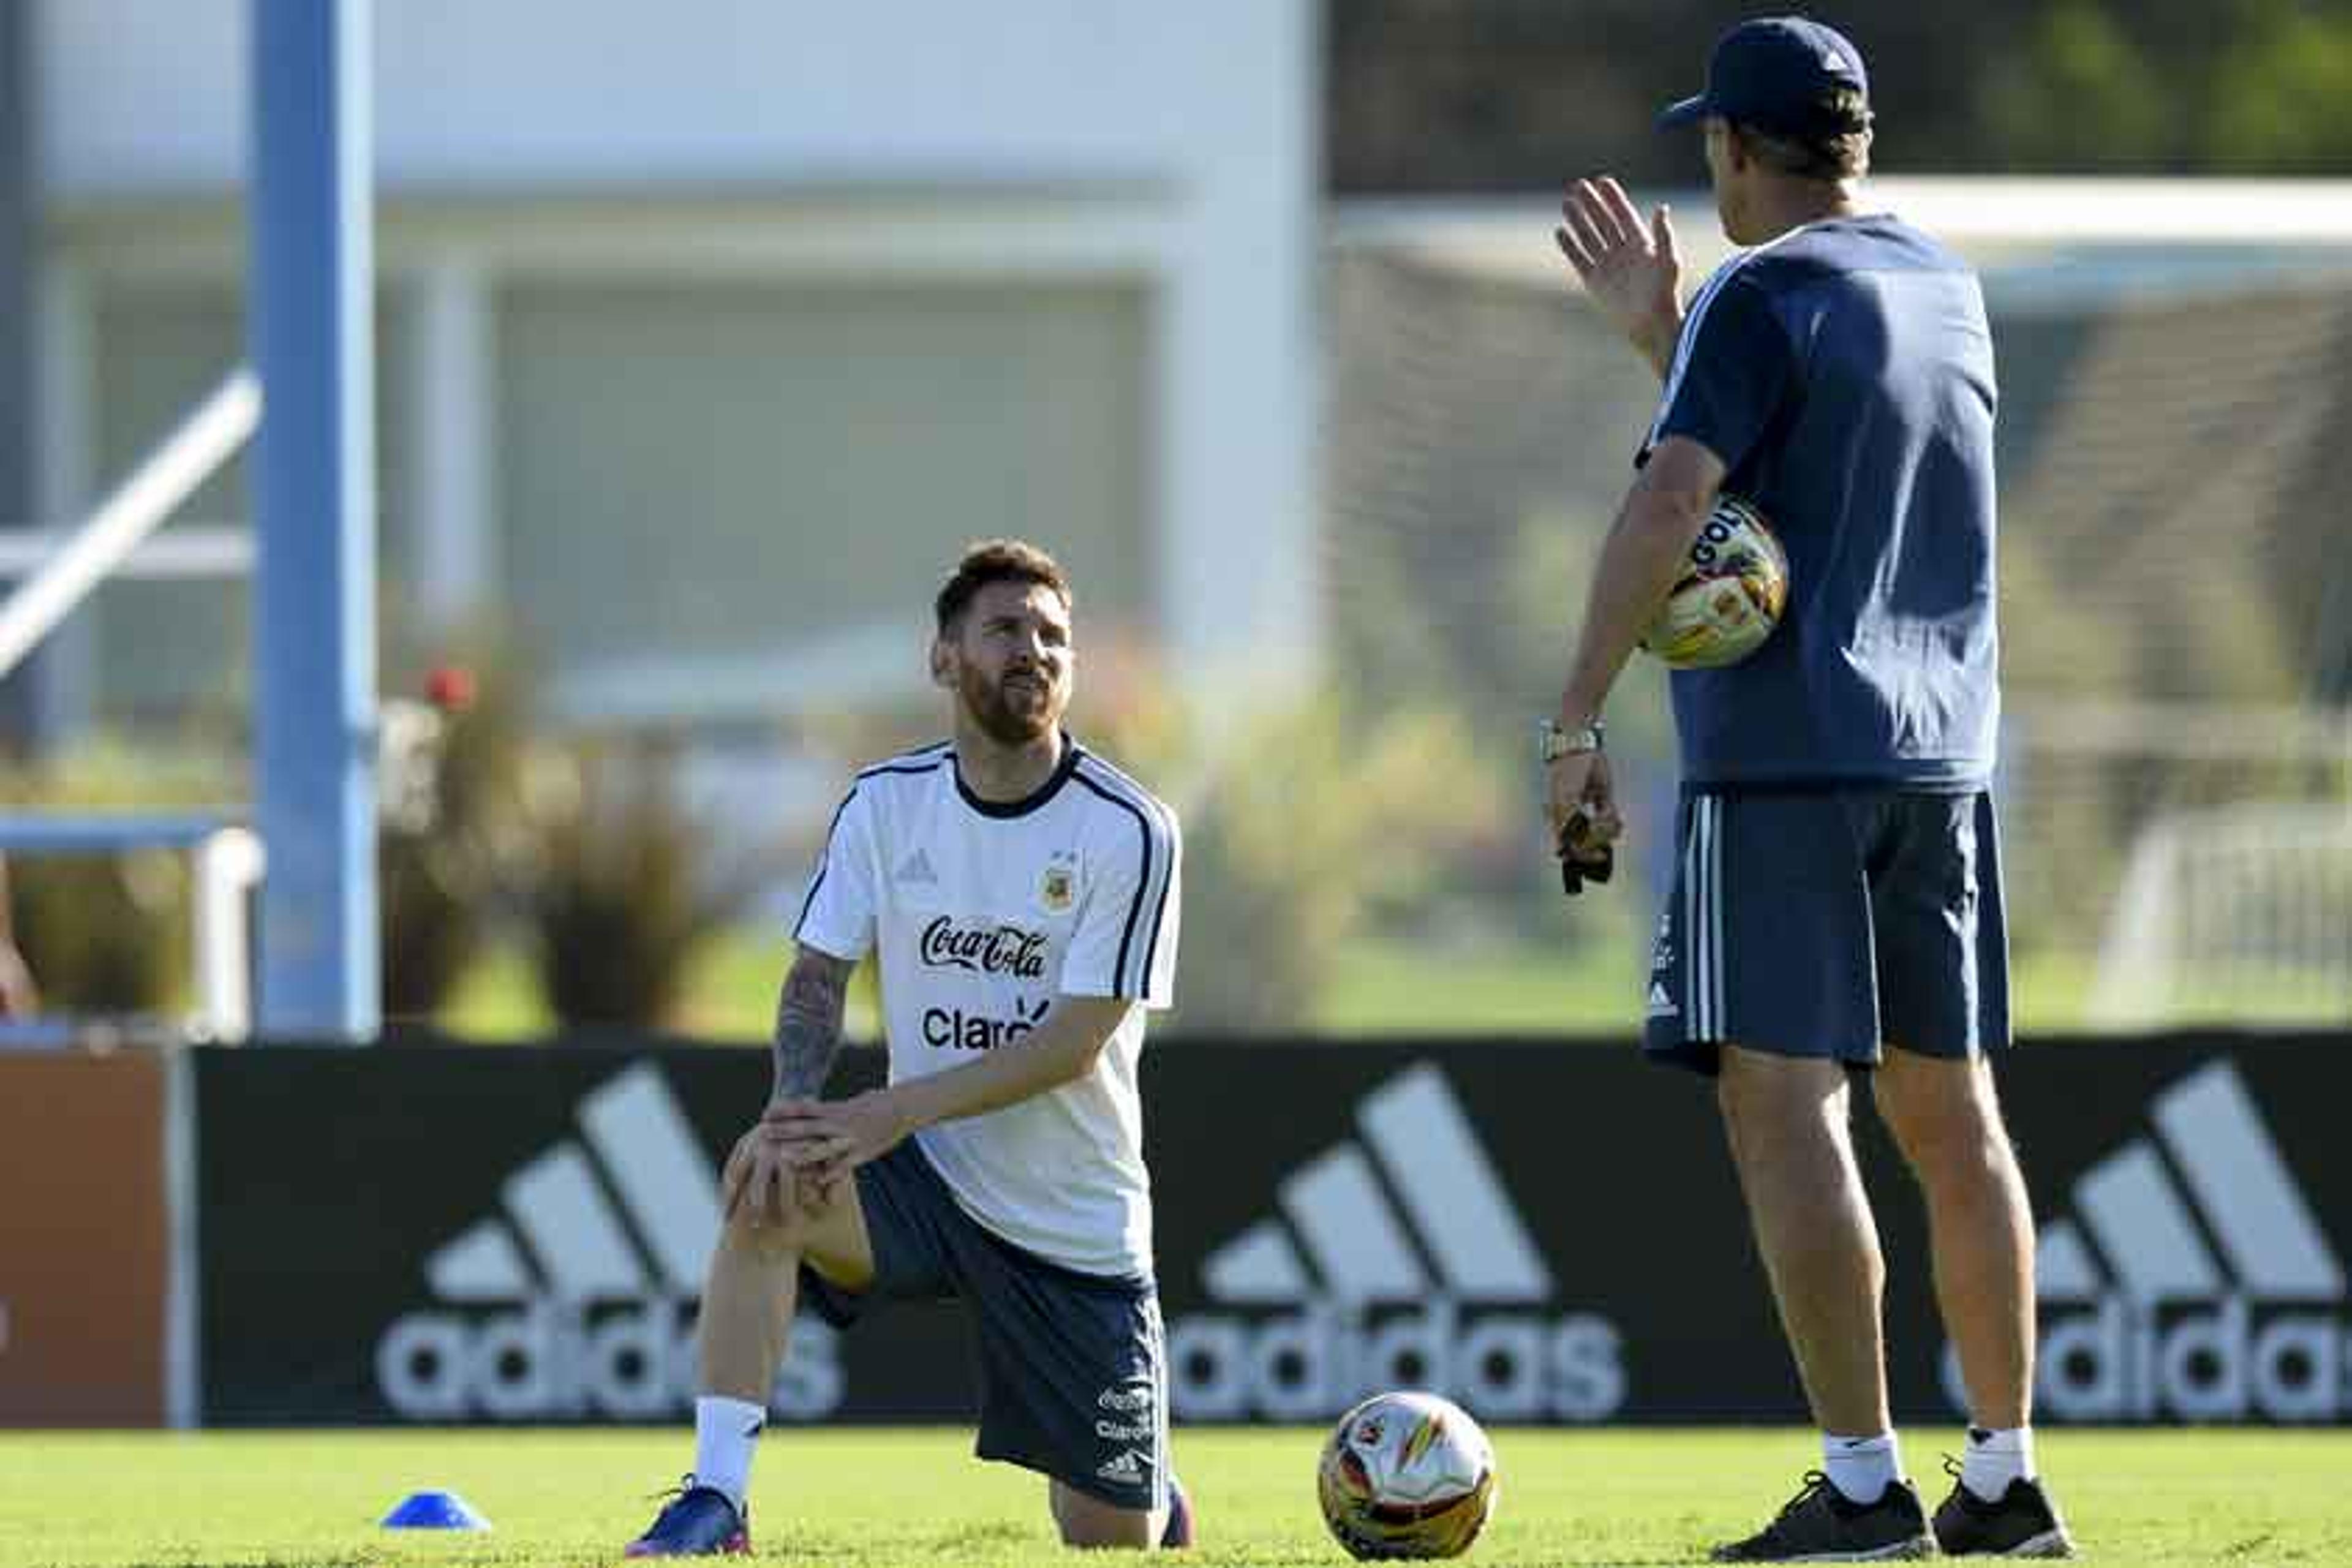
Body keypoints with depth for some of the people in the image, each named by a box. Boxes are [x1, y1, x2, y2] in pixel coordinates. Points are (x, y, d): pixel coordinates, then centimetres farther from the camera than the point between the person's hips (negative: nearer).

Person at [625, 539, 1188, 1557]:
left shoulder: (1130, 832, -13)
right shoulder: (887, 803, -1)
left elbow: (1076, 1045, -18)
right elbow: (819, 970, -2)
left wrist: (901, 1108, -29)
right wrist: (792, 1106, -24)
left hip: (1075, 1226, -2)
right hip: (927, 1172, 2)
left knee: (1111, 1542, 3)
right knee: (765, 1193, -32)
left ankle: (1160, 1499, 43)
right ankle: (716, 1501, -30)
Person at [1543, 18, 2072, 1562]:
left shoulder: (1763, 299, -9)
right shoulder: (1946, 286, 15)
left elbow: (1671, 505, -20)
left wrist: (1577, 725, -19)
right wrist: (1659, 327, 30)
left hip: (1784, 759, -8)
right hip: (1942, 753, 8)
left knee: (1782, 1102, -9)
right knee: (1950, 1112, 12)